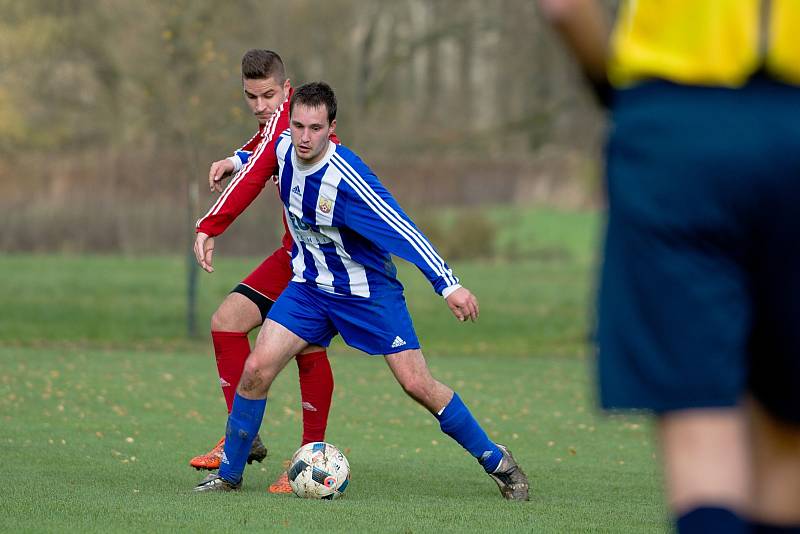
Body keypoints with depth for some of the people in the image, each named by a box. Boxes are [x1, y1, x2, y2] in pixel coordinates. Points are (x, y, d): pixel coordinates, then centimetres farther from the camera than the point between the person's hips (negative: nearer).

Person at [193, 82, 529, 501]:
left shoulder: (346, 179, -31)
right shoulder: (283, 149, -11)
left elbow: (402, 230, -34)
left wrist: (448, 285, -40)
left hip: (369, 290, -5)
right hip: (309, 286, 5)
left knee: (417, 384, -8)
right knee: (256, 369, -10)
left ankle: (498, 462, 9)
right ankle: (229, 473, 7)